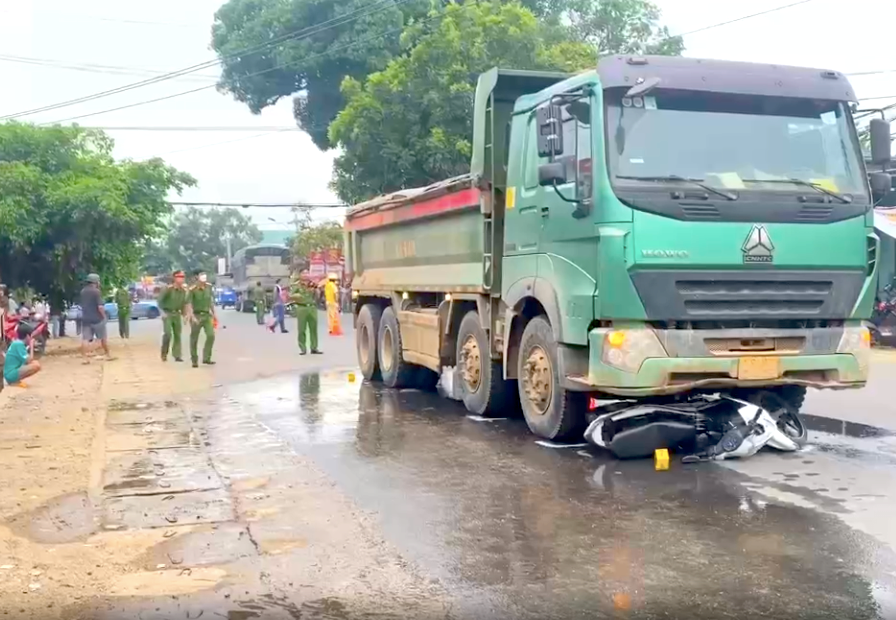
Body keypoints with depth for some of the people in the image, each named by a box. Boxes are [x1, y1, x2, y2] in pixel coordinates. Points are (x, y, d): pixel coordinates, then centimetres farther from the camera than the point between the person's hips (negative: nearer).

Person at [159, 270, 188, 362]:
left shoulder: (183, 290, 3)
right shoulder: (168, 289, -14)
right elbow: (160, 300, -12)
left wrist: (184, 314, 9)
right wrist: (163, 311, -17)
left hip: (177, 314, 5)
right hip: (167, 313, -5)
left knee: (177, 335, 4)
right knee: (168, 333, -15)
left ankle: (177, 355, 10)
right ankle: (164, 354, 0)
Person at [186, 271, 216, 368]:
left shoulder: (209, 287, 2)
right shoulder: (193, 290, -13)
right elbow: (189, 305, -17)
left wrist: (213, 314, 17)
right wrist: (193, 317, -27)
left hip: (207, 315, 4)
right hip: (196, 315, -4)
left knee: (211, 335, -12)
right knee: (194, 339, 3)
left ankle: (206, 358, -3)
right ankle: (194, 361, 14)